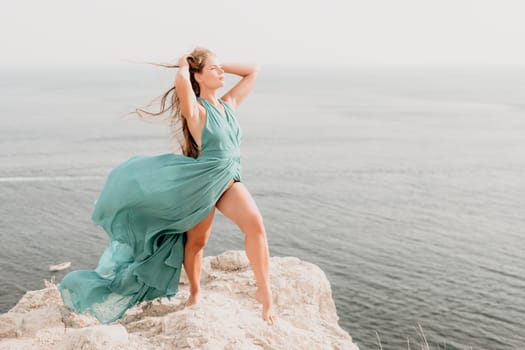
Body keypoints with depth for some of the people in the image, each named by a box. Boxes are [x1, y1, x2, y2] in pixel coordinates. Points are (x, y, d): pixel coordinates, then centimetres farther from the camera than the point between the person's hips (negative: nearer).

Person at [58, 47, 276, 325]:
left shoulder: (229, 104, 6)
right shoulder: (196, 111, -13)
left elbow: (252, 71, 14)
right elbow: (181, 81, -34)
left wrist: (221, 65, 5)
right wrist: (184, 65, -11)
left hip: (228, 180, 5)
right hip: (201, 182, -5)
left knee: (255, 224, -16)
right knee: (196, 240, 9)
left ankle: (264, 293, -9)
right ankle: (194, 292, 32)